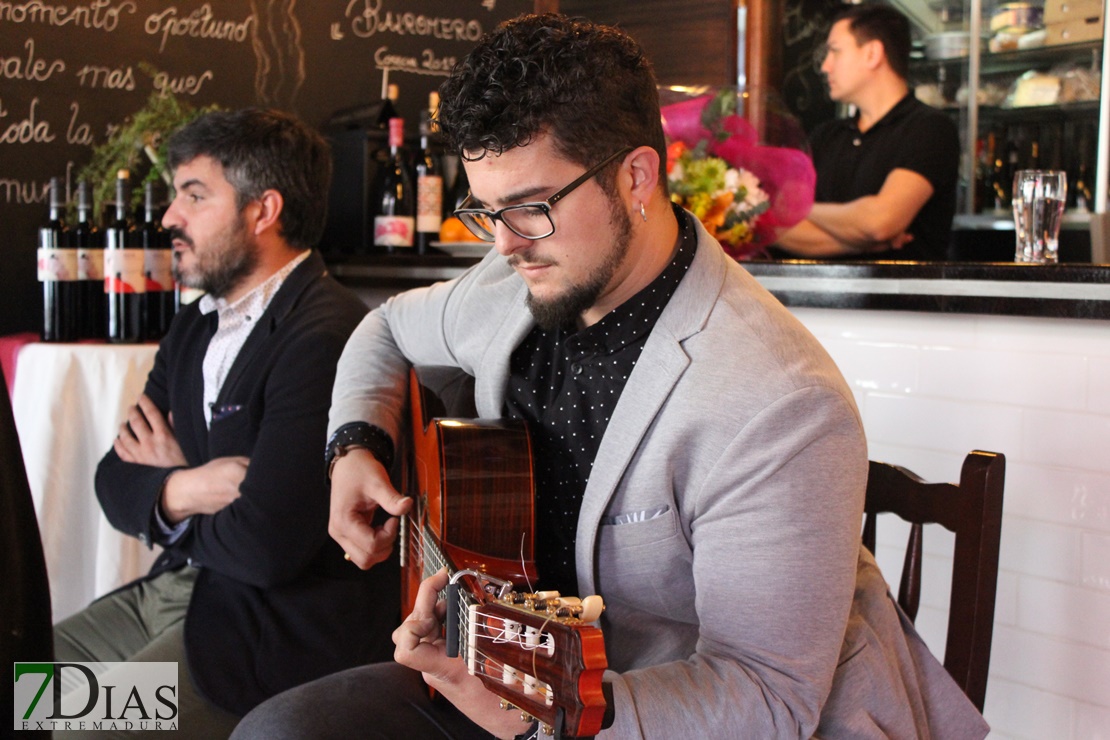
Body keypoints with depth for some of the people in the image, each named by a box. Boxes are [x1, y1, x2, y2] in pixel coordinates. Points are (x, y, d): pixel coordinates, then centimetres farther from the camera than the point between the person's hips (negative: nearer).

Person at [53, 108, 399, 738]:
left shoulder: (325, 339, -20)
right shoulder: (198, 327, 12)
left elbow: (266, 543, -26)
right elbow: (116, 479, 12)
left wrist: (175, 490, -4)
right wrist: (179, 491, -13)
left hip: (276, 631, -9)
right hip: (171, 591, 9)